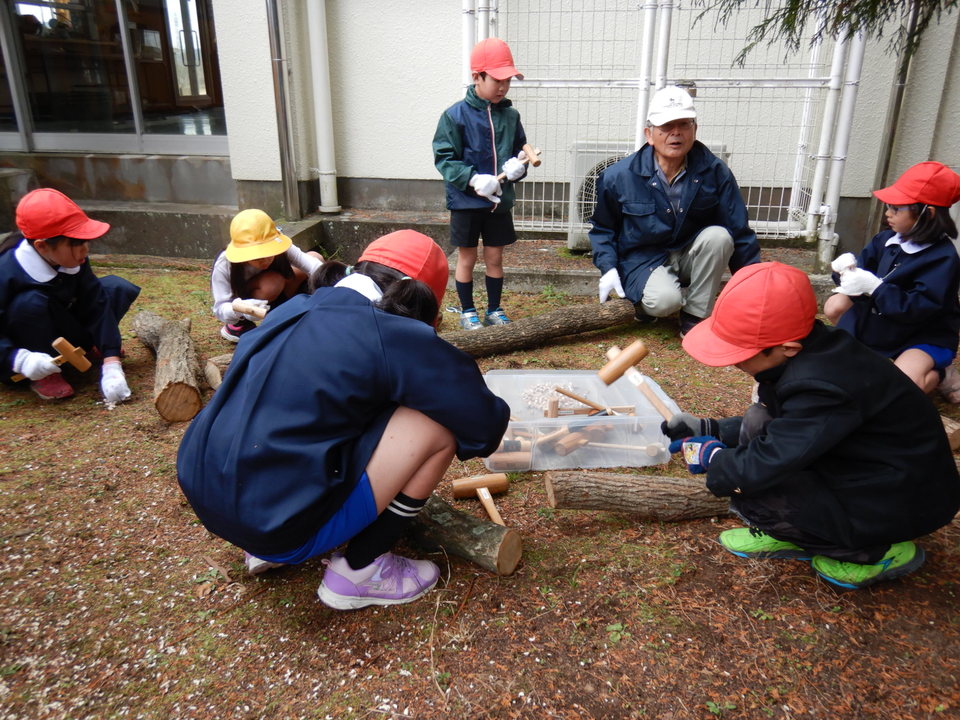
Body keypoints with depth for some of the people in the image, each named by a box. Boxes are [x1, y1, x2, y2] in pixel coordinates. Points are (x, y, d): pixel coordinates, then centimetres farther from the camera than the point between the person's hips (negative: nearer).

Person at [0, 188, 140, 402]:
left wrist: (112, 367, -28)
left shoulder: (74, 259, -18)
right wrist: (20, 359, -46)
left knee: (119, 288, -10)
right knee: (31, 302, -38)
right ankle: (43, 376, -15)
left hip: (57, 326, 5)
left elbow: (97, 305, -21)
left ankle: (88, 346, 8)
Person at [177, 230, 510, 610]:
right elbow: (485, 423, -6)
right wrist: (484, 431, 18)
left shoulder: (293, 310, 11)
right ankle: (359, 573, 9)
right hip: (279, 525, -8)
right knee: (439, 427, -5)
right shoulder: (393, 335, -12)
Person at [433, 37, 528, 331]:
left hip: (499, 201, 4)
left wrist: (518, 165, -10)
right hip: (465, 201, -4)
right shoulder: (455, 115, -11)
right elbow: (444, 159, -11)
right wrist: (473, 179, -24)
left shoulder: (510, 115, 2)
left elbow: (521, 150, 13)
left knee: (495, 257, 12)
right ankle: (468, 313, 23)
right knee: (467, 257, 8)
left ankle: (494, 311, 27)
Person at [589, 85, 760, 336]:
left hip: (690, 256, 3)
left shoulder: (714, 171, -10)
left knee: (718, 236, -29)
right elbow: (602, 229, 4)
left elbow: (739, 231, -6)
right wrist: (608, 268, -10)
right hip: (643, 259, -2)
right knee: (665, 300, -33)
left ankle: (694, 316, -13)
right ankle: (646, 299, 7)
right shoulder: (618, 176, -12)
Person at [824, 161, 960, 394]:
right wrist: (847, 268, -25)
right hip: (881, 323, 7)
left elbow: (919, 307, -33)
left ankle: (935, 373, 6)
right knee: (834, 306, 0)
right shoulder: (887, 239, -5)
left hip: (923, 337, -7)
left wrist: (873, 287, -38)